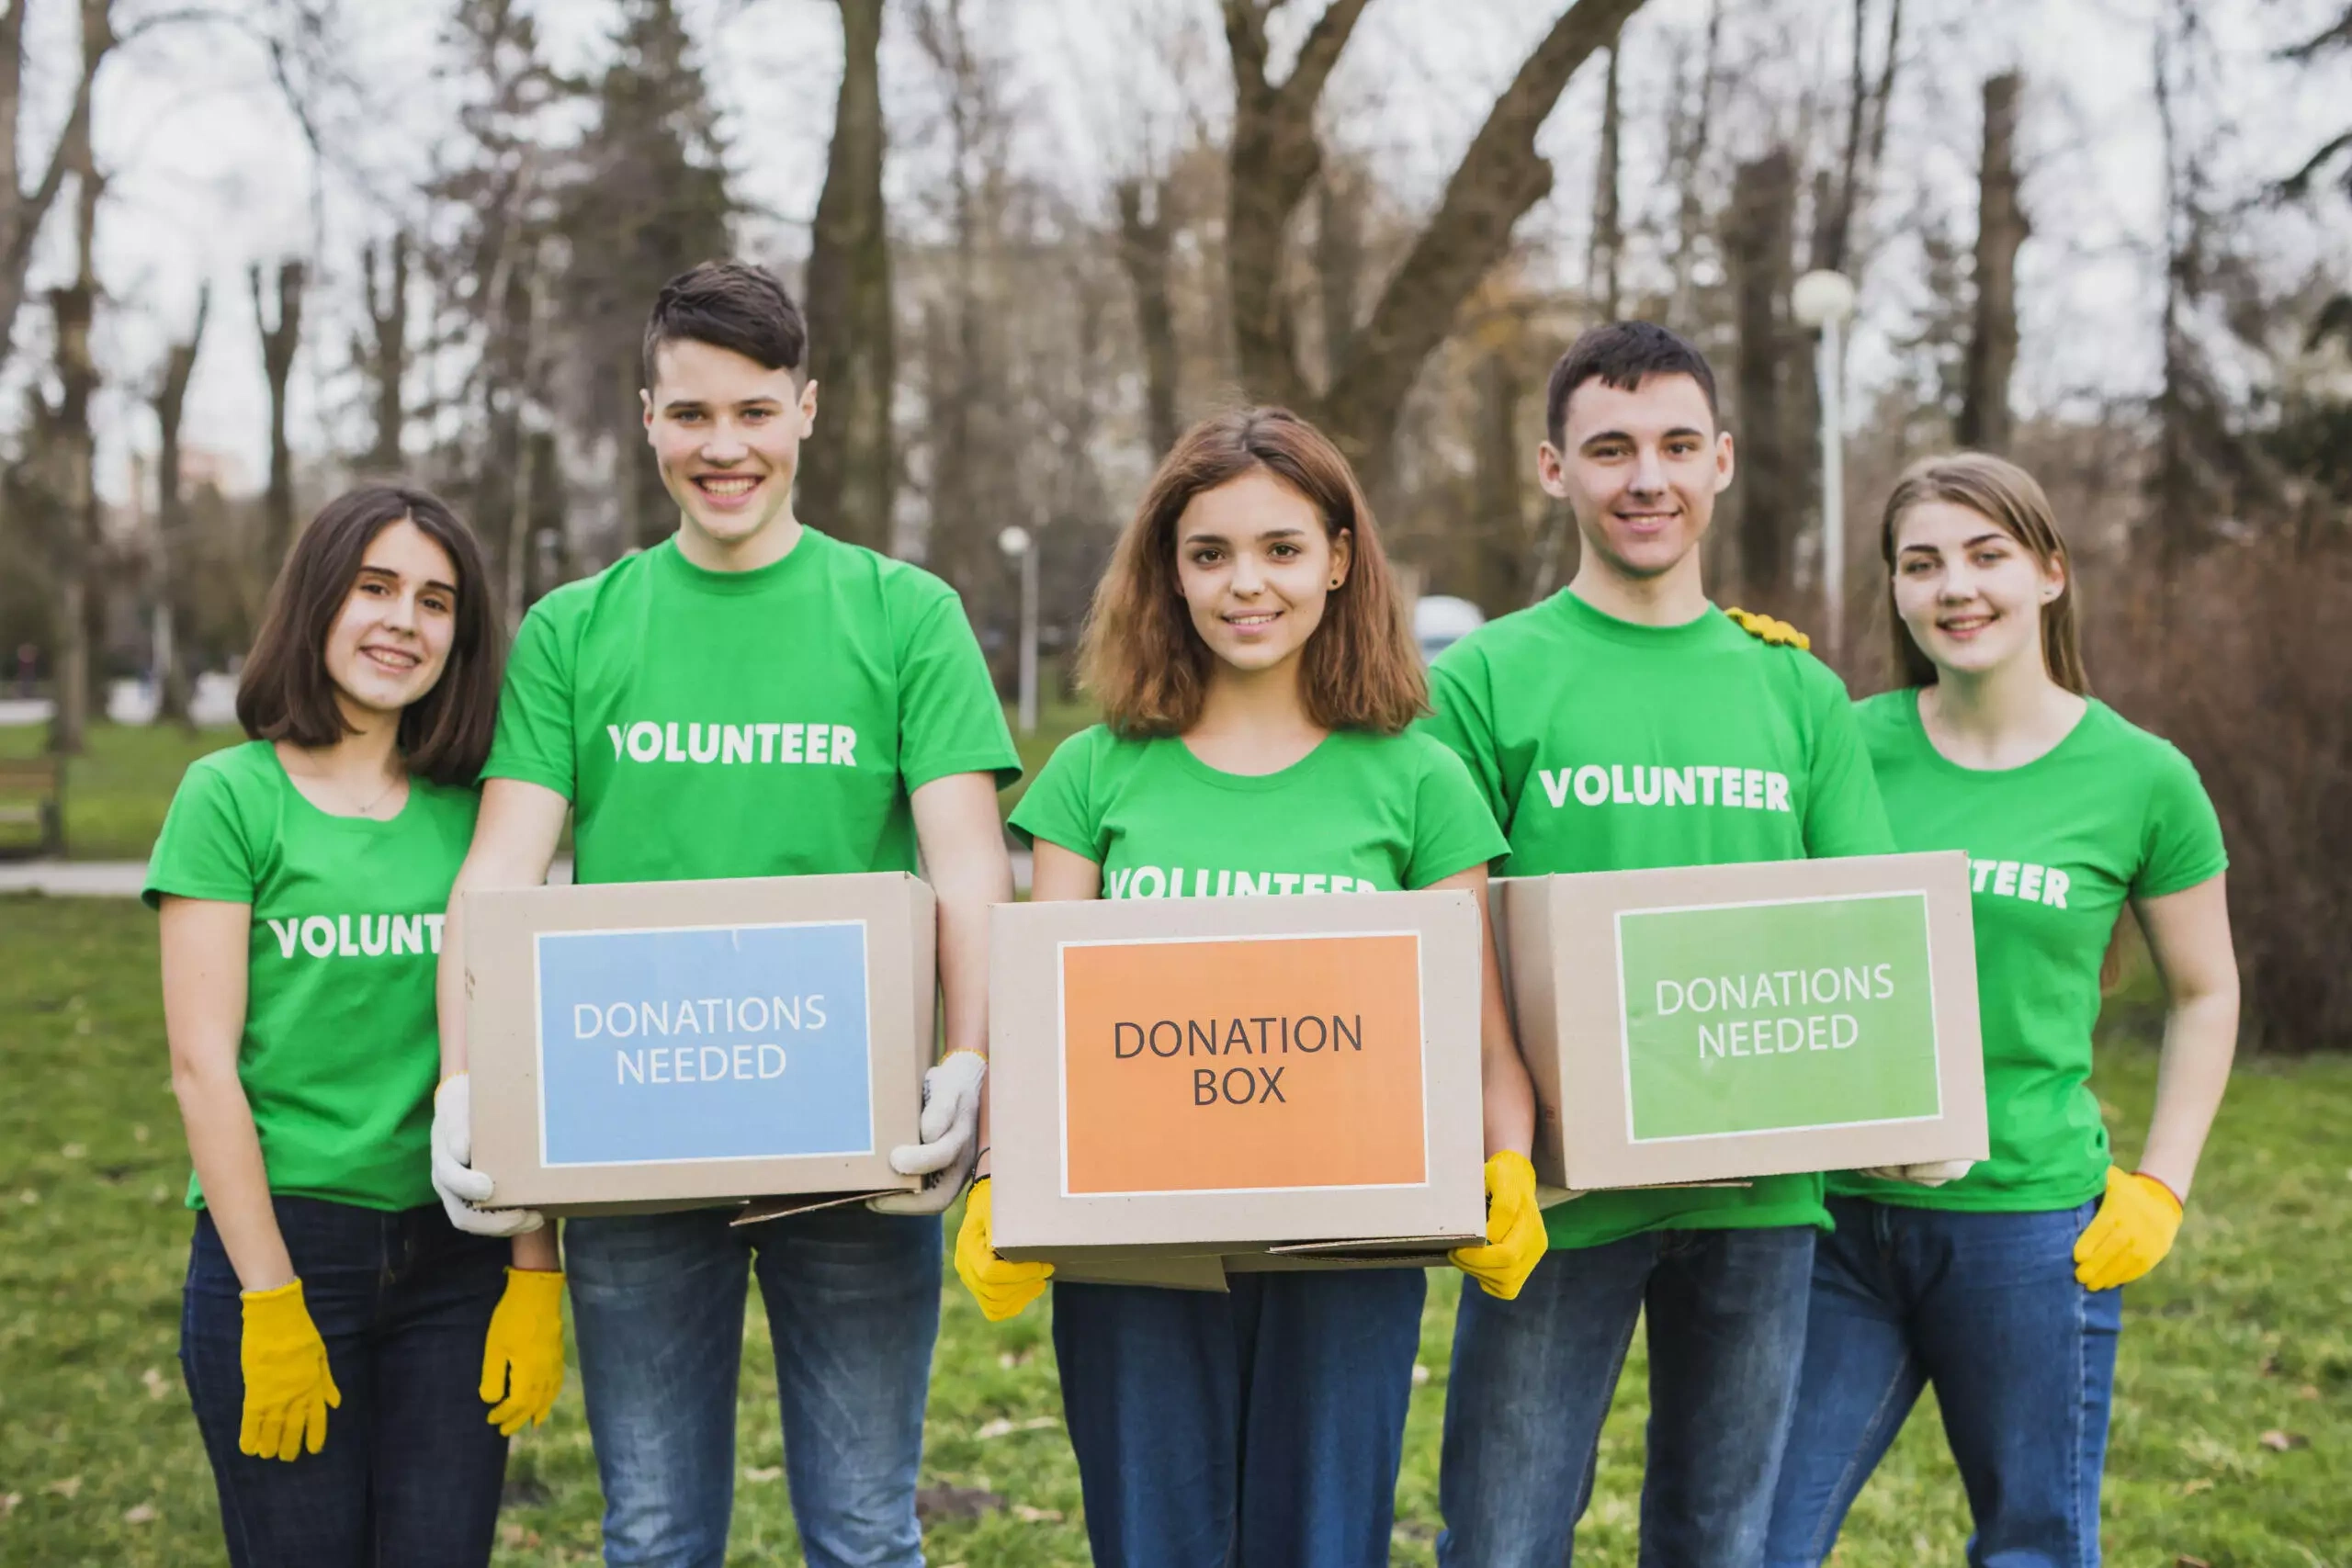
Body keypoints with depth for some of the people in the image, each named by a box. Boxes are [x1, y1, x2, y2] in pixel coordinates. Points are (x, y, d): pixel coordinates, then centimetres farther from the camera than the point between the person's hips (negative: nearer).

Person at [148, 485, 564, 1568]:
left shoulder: (475, 808, 7)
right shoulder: (231, 796, -2)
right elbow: (204, 1065, -6)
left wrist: (537, 1277, -1)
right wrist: (272, 1305, -10)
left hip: (455, 1259, 3)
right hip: (279, 1242, -3)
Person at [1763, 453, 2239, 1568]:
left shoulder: (2140, 778, -2)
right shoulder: (1851, 745, 1)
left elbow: (2205, 993, 9)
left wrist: (2160, 1186, 0)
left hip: (2028, 1217, -1)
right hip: (1836, 1207, 2)